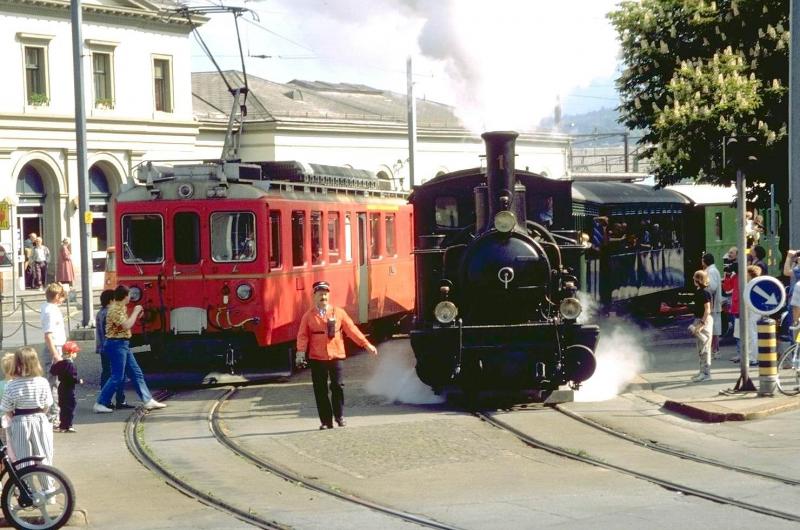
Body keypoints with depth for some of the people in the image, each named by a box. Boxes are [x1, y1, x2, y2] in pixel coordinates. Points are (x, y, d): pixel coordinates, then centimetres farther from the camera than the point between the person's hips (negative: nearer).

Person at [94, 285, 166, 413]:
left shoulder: (120, 307, 13)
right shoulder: (115, 309, -18)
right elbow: (126, 325, -26)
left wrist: (136, 315, 13)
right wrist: (135, 312, -15)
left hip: (123, 345, 10)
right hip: (116, 345, -10)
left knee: (136, 373, 12)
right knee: (117, 377, -8)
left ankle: (148, 401, 16)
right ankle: (100, 404, -4)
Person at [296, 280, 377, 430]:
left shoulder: (339, 312, 5)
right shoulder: (308, 316, 3)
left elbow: (351, 329, 6)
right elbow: (303, 336, -2)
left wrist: (366, 344, 2)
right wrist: (301, 352, -16)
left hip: (336, 356, 0)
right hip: (317, 359, 0)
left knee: (337, 386, -3)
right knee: (320, 390, 2)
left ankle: (340, 417, 11)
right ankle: (326, 421, 8)